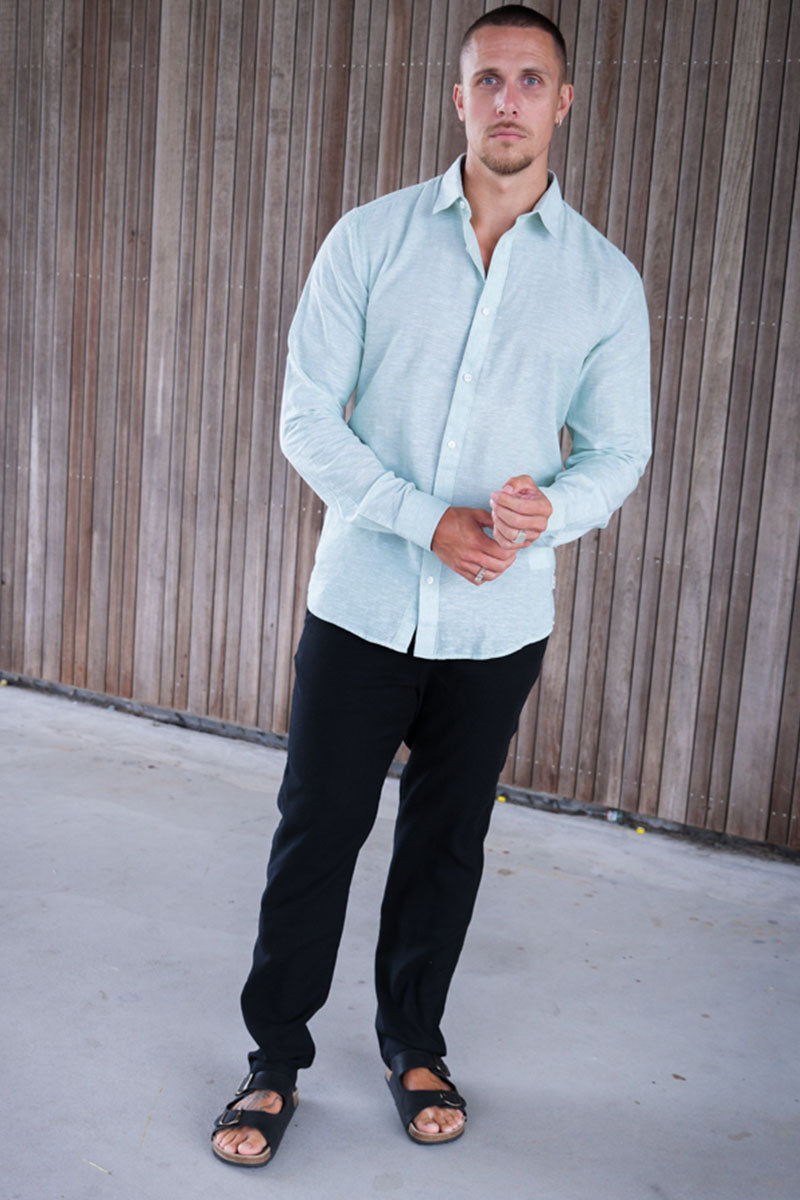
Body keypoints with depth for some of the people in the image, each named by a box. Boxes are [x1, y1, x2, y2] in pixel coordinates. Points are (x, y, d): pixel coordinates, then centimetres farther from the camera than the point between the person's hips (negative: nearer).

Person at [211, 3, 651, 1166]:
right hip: (361, 601, -1)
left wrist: (551, 508, -16)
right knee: (316, 832, 5)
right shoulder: (370, 238, -2)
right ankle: (275, 1058, 26)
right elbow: (307, 417, -5)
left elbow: (620, 449, 6)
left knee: (448, 841, 14)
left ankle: (414, 1043, 37)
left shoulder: (606, 279, 2)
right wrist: (429, 521, -17)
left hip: (500, 621, 1)